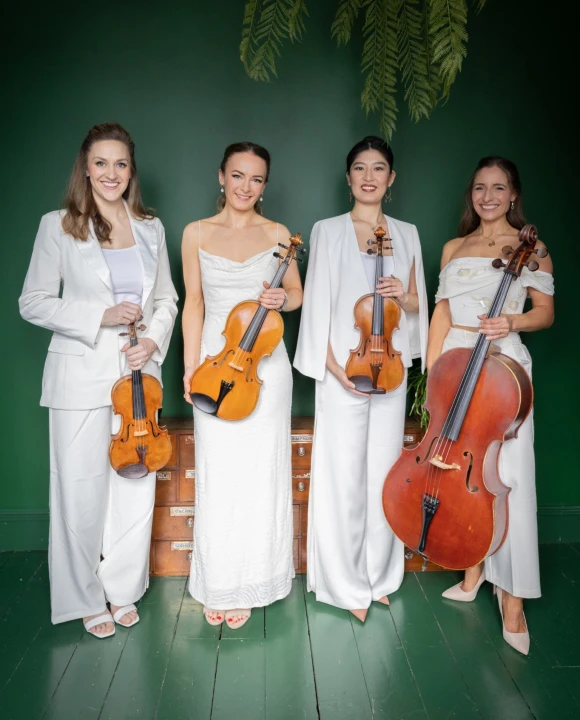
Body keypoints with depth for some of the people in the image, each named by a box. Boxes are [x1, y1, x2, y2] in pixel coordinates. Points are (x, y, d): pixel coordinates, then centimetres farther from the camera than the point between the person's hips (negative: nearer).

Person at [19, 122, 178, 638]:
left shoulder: (151, 228, 10)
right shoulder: (58, 226, -2)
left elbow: (167, 299, 13)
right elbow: (33, 303, -3)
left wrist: (154, 339, -6)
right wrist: (101, 316, -15)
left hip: (139, 374, 4)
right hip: (81, 377, -3)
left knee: (136, 485, 10)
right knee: (82, 490, 4)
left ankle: (123, 589, 31)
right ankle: (86, 599, 26)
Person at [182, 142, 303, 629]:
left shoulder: (278, 234, 4)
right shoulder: (197, 233, 5)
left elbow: (296, 293, 11)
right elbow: (194, 302, 5)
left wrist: (280, 300, -13)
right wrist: (190, 367, -1)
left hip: (264, 364, 0)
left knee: (259, 474, 5)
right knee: (217, 475, 5)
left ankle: (251, 583, 24)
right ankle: (218, 584, 24)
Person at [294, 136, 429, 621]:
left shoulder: (406, 234, 12)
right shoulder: (328, 231, 2)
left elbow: (416, 305, 16)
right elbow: (317, 305, -3)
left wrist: (403, 295, -8)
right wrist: (335, 366, -12)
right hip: (342, 371, -3)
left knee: (384, 473, 9)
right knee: (343, 476, 0)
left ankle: (378, 576, 26)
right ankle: (345, 583, 17)